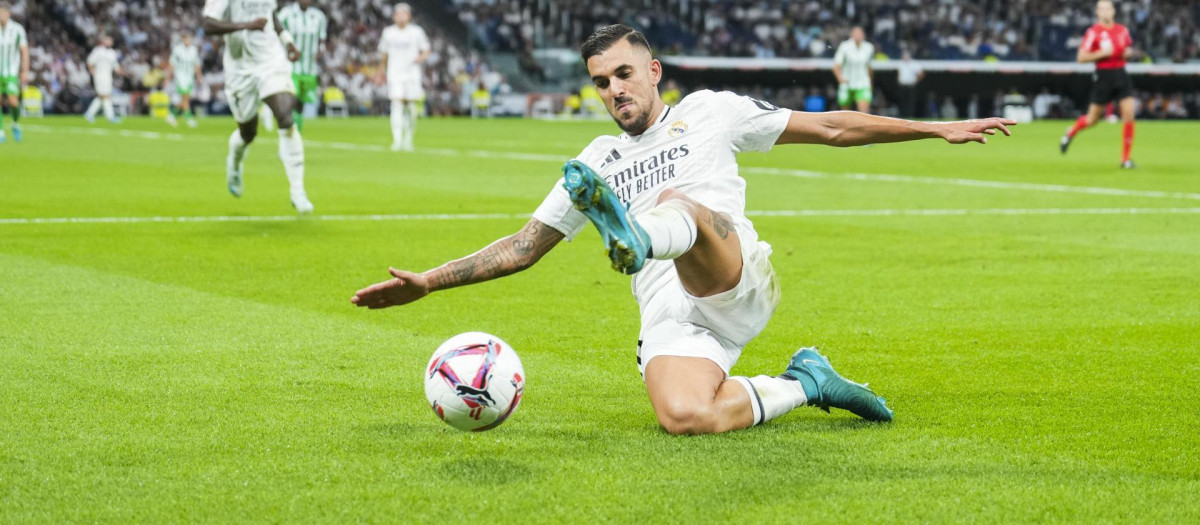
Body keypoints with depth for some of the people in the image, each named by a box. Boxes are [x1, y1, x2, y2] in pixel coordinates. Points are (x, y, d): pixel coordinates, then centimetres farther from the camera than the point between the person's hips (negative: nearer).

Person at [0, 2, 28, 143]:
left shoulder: (17, 29, -5)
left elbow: (24, 51, -2)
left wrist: (25, 72, -8)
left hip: (12, 73, -2)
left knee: (13, 102, -12)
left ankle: (16, 124, 17)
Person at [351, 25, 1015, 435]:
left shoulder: (707, 112, 17)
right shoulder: (598, 161, 23)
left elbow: (828, 128, 17)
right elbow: (524, 245, 25)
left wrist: (936, 128, 13)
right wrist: (427, 282, 16)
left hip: (735, 278, -2)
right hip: (670, 321, 2)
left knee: (679, 204, -32)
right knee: (684, 416, -31)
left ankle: (636, 235, -67)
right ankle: (803, 385, -7)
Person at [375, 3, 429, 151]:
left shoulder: (417, 32, 2)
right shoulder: (388, 33, 7)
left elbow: (426, 51, 8)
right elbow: (383, 55, 18)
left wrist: (421, 58, -15)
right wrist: (380, 74, 23)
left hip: (412, 75, 0)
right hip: (394, 76, 0)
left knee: (411, 108, 1)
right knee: (397, 106, -13)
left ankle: (408, 139, 20)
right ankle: (397, 140, -18)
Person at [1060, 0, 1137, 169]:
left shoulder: (1122, 30, 8)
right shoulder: (1093, 32, -7)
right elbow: (1081, 57, -11)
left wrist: (1129, 52, 3)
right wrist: (1102, 53, -19)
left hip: (1120, 74, 4)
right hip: (1103, 76, -4)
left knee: (1129, 114, -8)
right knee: (1093, 118, 4)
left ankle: (1126, 159, 0)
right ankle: (1071, 132, 38)